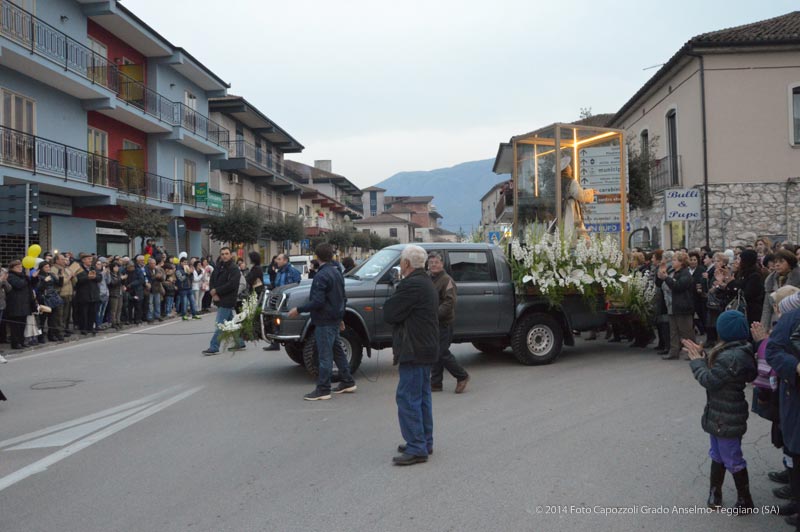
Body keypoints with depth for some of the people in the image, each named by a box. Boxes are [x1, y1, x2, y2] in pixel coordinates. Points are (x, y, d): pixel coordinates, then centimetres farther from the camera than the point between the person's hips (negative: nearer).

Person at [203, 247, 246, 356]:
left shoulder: (234, 269, -12)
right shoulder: (219, 267, 12)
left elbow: (231, 285, -21)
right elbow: (212, 280, 10)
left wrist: (216, 291, -15)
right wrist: (213, 293, -8)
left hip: (227, 301, -8)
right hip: (219, 300, 8)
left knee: (219, 324, -9)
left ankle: (214, 347, -7)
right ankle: (240, 343, 26)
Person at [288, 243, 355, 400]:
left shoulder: (322, 276, -18)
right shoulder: (337, 272, 12)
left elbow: (317, 301, -23)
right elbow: (342, 298, 19)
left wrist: (299, 310, -16)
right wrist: (340, 317, 27)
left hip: (324, 322, -9)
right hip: (335, 319, 9)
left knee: (325, 354, -6)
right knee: (337, 350, 17)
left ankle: (323, 390, -3)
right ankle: (347, 382, 24)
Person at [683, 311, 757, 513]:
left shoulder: (731, 357, -29)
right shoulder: (739, 351, 3)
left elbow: (710, 380, -23)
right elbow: (716, 370, 12)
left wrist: (697, 362, -9)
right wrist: (702, 355, 8)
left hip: (726, 420, -10)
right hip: (719, 417, 10)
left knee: (733, 460, 6)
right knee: (718, 456, 22)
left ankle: (745, 501, 20)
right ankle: (715, 492, 36)